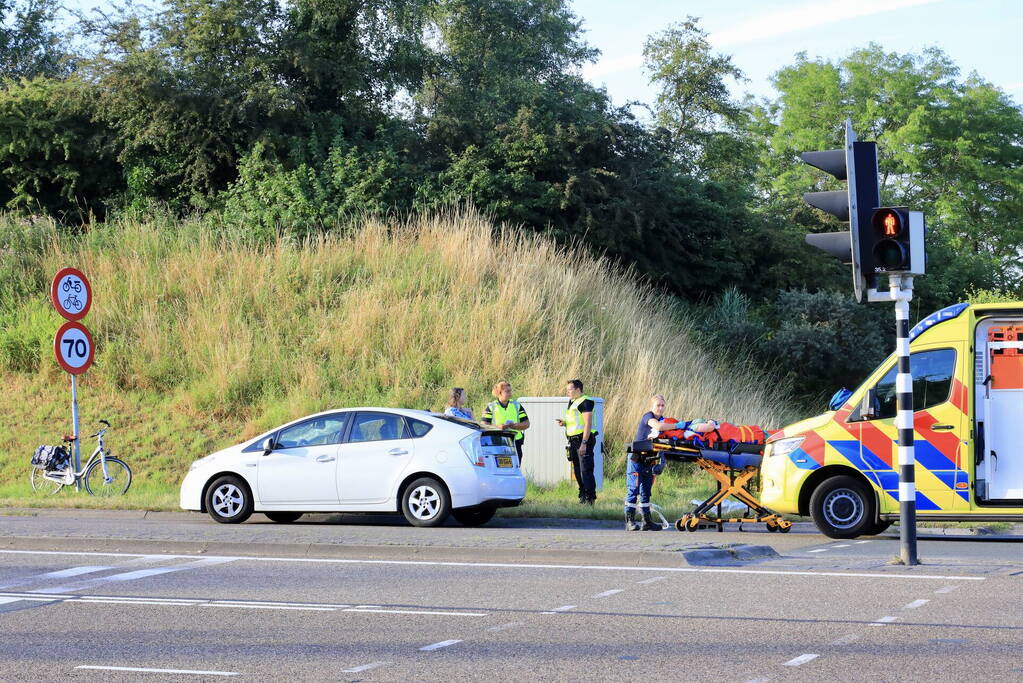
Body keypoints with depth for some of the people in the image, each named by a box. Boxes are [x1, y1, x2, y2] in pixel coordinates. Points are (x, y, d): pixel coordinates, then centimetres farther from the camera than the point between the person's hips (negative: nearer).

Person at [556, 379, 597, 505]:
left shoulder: (585, 402, -12)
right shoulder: (572, 402, 18)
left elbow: (588, 424, -18)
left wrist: (584, 443, -23)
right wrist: (564, 423, 7)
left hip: (584, 439, -10)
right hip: (574, 441, 10)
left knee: (586, 471, -11)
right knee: (578, 471, 12)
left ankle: (590, 498, -10)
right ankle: (582, 498, 18)